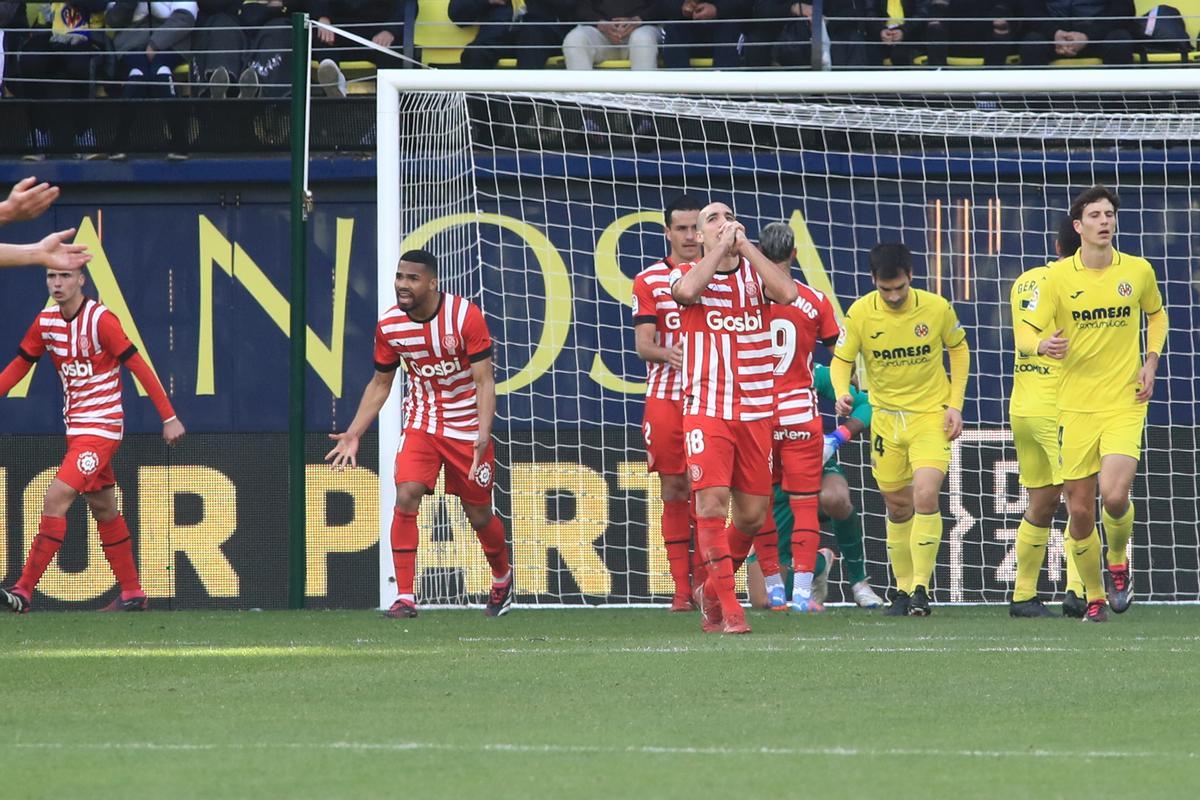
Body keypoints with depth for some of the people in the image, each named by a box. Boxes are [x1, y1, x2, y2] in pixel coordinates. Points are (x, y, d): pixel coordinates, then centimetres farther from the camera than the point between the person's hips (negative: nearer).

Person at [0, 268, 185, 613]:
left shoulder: (101, 320, -16)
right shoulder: (45, 322, 4)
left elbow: (139, 367, -15)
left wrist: (169, 417, -16)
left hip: (102, 427, -8)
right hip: (76, 428, 8)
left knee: (56, 500, -17)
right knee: (104, 510, 14)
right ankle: (133, 595, 23)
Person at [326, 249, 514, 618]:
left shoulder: (465, 315, -19)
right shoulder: (388, 326, -8)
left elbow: (484, 380, -18)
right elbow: (380, 383, 7)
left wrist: (483, 435, -30)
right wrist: (353, 434, -1)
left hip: (467, 426, -2)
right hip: (421, 422, 2)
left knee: (479, 515, 7)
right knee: (406, 496, -20)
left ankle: (502, 578, 38)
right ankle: (405, 597, -16)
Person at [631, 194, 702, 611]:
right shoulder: (649, 281, 6)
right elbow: (643, 344, 0)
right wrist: (668, 353, -21)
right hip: (664, 398, 0)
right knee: (673, 490, 0)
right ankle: (681, 588, 3)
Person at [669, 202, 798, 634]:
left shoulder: (755, 272, 9)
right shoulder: (687, 274, 3)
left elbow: (787, 293, -13)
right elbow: (687, 290, -22)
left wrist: (744, 245, -8)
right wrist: (721, 248, -11)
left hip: (755, 411, 3)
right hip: (706, 409, -3)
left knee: (752, 514, 6)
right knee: (712, 501, -17)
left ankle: (710, 585, 29)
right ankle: (727, 607, -14)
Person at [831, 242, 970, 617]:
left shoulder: (937, 308, -11)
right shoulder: (859, 313, -10)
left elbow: (959, 349, 5)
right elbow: (841, 360, -4)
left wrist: (955, 404, -2)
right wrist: (842, 393, -26)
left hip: (932, 414, -2)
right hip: (886, 416, 2)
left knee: (925, 496, -19)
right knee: (898, 507, 9)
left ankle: (921, 589, -13)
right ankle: (904, 589, 23)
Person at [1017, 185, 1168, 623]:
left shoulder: (1138, 271, 1)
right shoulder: (1058, 277, -4)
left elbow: (1156, 313, 21)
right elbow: (1024, 335, -4)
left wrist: (1151, 362, 6)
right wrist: (1043, 345, -28)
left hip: (1125, 403, 0)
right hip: (1077, 405, 0)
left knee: (1114, 496, -20)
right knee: (1079, 509, 1)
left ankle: (1119, 562, 11)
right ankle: (1095, 597, 19)